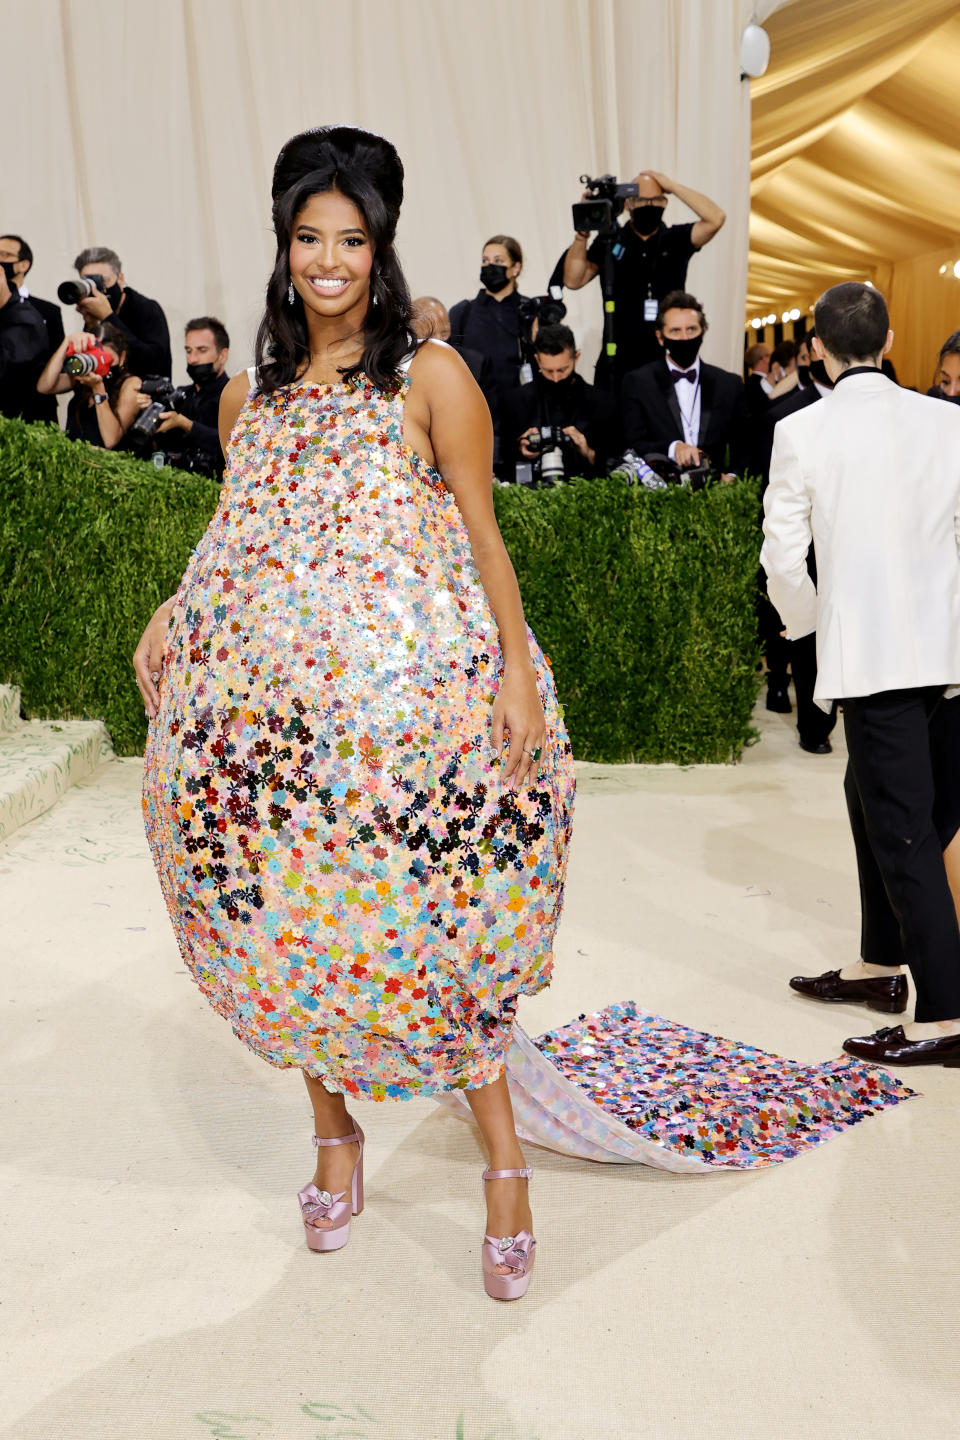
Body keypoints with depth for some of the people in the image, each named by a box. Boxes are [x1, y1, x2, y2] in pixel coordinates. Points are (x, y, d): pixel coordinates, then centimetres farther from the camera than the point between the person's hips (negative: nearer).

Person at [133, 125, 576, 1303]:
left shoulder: (430, 378, 0)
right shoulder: (249, 396, 14)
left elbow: (482, 535, -3)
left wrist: (519, 668, -12)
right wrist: (175, 618, 6)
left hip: (410, 693, -4)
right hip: (273, 699, 5)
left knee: (430, 924, -4)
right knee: (292, 919, 8)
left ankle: (505, 1164, 9)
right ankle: (335, 1136, 27)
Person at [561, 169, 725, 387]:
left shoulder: (676, 240, 7)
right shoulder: (609, 242, 8)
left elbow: (715, 218, -8)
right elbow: (573, 280, -1)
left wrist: (672, 186, -6)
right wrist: (583, 232, -11)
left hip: (668, 361, 0)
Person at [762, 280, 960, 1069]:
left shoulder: (803, 431, -6)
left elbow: (784, 557, -5)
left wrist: (808, 620, 13)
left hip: (870, 654, -5)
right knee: (875, 801, 21)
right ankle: (881, 962, 33)